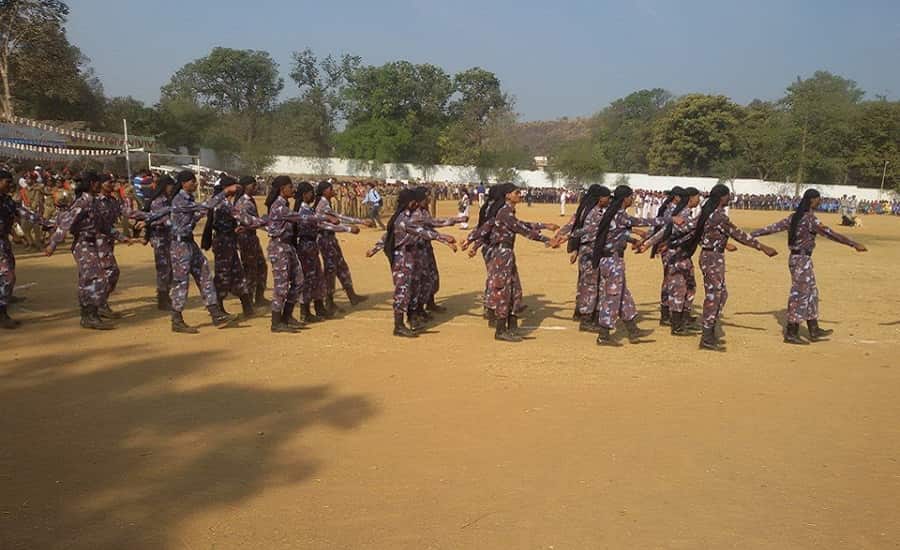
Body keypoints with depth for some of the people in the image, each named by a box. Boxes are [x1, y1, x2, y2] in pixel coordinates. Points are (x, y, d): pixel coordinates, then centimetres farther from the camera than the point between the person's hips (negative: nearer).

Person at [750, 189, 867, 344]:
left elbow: (773, 227, 9)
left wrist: (751, 235, 15)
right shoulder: (810, 218, -17)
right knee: (799, 295, -1)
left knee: (811, 292, 16)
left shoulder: (794, 217, 8)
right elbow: (829, 233, -25)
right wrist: (854, 244, -27)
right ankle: (791, 333, 6)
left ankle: (814, 330, 24)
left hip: (795, 258, 9)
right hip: (802, 260, -9)